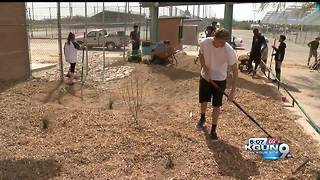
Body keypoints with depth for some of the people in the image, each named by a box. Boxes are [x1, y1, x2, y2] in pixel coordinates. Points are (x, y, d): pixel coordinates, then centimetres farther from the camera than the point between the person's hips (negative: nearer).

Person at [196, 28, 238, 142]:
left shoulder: (229, 51, -26)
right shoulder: (205, 43, -19)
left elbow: (235, 71, -20)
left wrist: (233, 90, -24)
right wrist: (206, 71, -13)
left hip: (220, 80, -2)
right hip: (205, 77, 2)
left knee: (216, 105, 0)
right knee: (203, 101, 14)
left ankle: (213, 130, 18)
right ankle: (202, 118, 46)